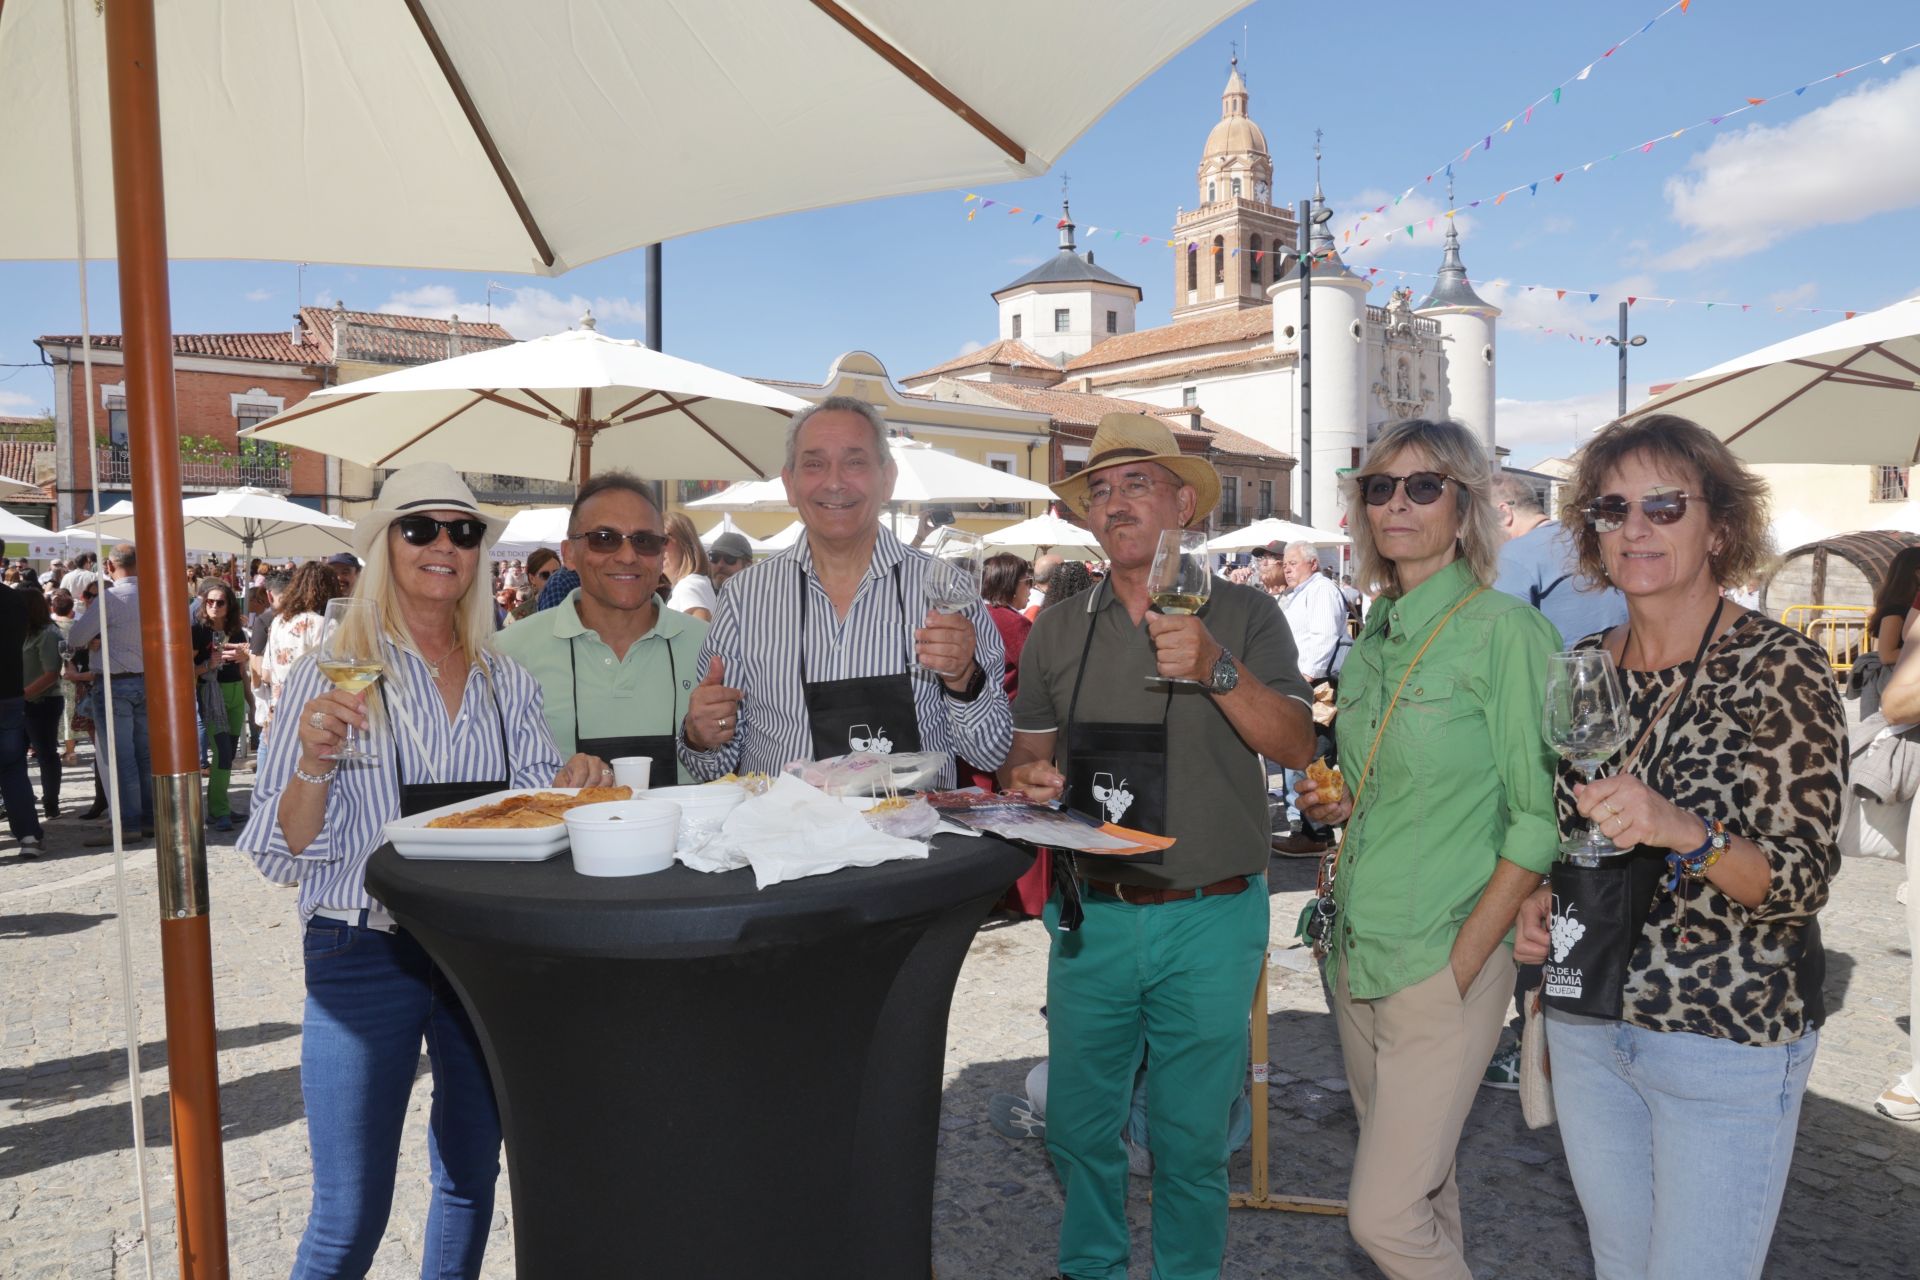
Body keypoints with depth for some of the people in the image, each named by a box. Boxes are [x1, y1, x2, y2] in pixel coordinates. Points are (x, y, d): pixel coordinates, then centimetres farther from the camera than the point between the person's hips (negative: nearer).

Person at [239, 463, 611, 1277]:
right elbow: (285, 852, -7)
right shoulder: (333, 672, -6)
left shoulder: (506, 680, 4)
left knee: (472, 1178, 18)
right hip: (365, 955, -4)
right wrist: (315, 763, -25)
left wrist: (567, 784, -12)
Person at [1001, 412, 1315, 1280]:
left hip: (1209, 922, -2)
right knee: (1078, 1128, 15)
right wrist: (1027, 779, -9)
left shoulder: (1243, 615, -2)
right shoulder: (1057, 631, 6)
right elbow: (1025, 758, 14)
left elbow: (1295, 746, -10)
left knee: (1192, 1140, 12)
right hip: (1091, 915, 3)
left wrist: (1217, 671, -25)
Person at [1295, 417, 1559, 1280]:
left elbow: (1539, 817, -12)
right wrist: (1337, 804, 1)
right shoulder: (1373, 637, 10)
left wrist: (1463, 964, -15)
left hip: (1445, 958, -7)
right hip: (1357, 950, 7)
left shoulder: (1504, 629, -11)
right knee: (1419, 1181, 18)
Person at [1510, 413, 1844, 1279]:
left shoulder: (1778, 667, -13)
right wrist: (1538, 902, -2)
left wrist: (1687, 833, -36)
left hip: (1731, 1038, -5)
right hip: (1586, 1022, 5)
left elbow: (1800, 883, -18)